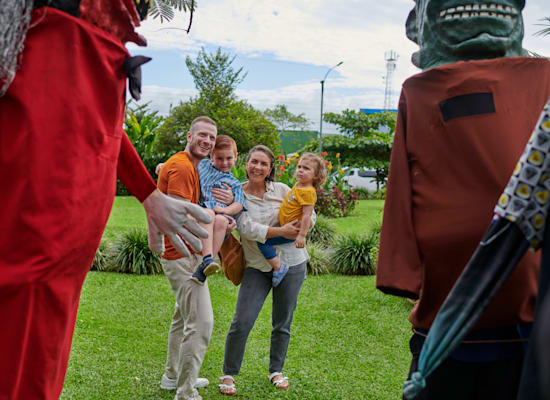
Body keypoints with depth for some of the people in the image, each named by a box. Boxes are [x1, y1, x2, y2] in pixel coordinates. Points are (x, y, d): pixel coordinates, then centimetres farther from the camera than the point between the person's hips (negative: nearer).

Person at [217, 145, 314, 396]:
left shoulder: (282, 190, 1)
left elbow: (309, 214, 6)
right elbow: (246, 227, -18)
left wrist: (298, 230, -15)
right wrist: (281, 231, -24)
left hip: (290, 262, 2)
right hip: (257, 266, -2)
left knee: (282, 323, 11)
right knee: (242, 322, -7)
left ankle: (276, 370, 30)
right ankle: (229, 374, 11)